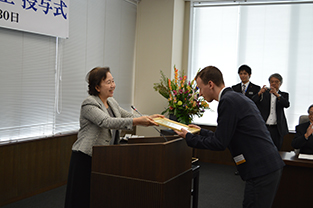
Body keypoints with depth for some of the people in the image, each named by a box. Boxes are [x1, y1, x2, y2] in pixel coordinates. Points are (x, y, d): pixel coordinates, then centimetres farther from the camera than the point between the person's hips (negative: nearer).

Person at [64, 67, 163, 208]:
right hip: (86, 158, -7)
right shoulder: (89, 104, -14)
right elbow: (108, 122, -27)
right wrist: (137, 121, -32)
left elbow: (128, 116, 17)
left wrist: (148, 118, 1)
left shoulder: (112, 102, 13)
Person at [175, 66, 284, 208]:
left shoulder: (228, 101, -14)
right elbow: (225, 137, 21)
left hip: (261, 171, -10)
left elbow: (220, 143, -13)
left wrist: (188, 137, -2)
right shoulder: (237, 98, 16)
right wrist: (201, 131, 28)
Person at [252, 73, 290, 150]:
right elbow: (252, 102, -6)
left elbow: (287, 105, -9)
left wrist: (277, 94, -24)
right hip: (263, 127, 0)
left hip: (277, 129, 1)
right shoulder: (263, 93, 10)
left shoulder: (284, 95, 12)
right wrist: (259, 93, -24)